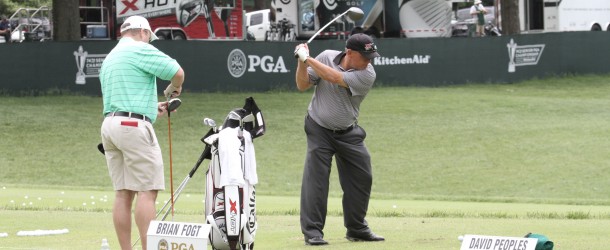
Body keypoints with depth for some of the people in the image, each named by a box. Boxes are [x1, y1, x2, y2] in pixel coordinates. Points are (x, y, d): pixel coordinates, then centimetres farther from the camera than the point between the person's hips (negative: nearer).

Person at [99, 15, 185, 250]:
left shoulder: (109, 58, 22)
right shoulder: (140, 49, -4)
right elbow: (177, 72, -10)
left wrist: (152, 107, 28)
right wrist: (174, 89, 11)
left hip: (110, 124, 8)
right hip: (133, 125, -8)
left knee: (123, 193, 6)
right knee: (147, 191, -9)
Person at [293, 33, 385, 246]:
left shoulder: (367, 74, -15)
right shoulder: (326, 57, -9)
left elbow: (335, 78, -28)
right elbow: (302, 85, -5)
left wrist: (308, 58, -25)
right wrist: (302, 62, -20)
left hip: (348, 133, 2)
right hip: (319, 130, -2)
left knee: (361, 178, 5)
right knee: (315, 178, -12)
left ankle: (356, 229, 21)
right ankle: (312, 231, -11)